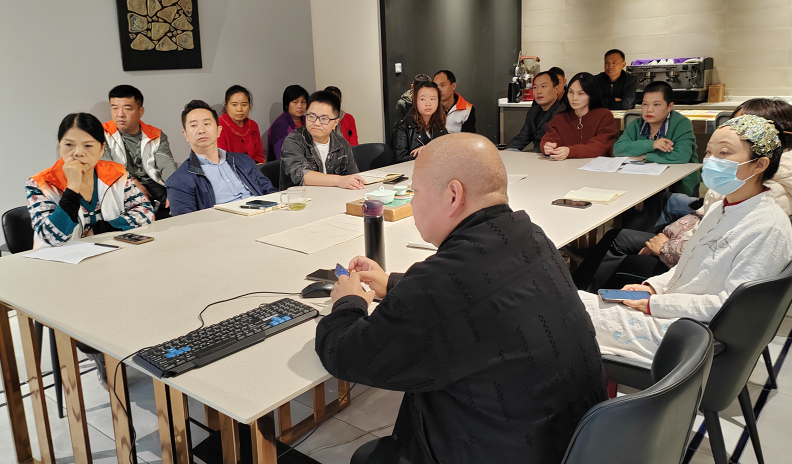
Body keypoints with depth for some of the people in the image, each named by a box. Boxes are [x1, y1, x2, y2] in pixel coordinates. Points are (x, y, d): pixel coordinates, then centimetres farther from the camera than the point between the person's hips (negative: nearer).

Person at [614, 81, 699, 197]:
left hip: (679, 189, -3)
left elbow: (681, 157, -24)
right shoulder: (635, 126, 5)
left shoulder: (682, 124, -9)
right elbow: (617, 149, -10)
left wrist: (643, 157, -15)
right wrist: (651, 145, -20)